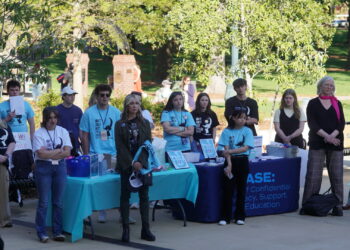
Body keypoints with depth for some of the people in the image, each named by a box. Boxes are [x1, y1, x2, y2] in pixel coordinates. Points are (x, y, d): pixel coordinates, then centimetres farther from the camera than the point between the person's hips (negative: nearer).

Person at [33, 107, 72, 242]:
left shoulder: (63, 132, 6)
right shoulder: (39, 133, -4)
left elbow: (67, 152, -2)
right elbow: (41, 154, -14)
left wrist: (49, 153, -11)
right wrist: (59, 151, -7)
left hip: (60, 167, 3)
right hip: (43, 167, -3)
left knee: (58, 201, 6)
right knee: (43, 202, -1)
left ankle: (57, 231, 13)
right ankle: (41, 232, 6)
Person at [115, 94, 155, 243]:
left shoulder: (145, 123, 10)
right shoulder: (120, 124, 3)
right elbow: (120, 146, -3)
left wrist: (141, 162, -11)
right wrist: (132, 163, -13)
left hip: (142, 163, 2)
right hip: (126, 164, -2)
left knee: (144, 196, 2)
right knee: (125, 196, -1)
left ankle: (145, 229, 4)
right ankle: (125, 229, 2)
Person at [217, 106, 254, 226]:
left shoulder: (247, 131, 0)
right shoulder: (227, 132, 0)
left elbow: (245, 148, -11)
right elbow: (226, 150, -6)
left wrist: (231, 151, -20)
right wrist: (229, 164, -17)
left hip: (243, 161, 1)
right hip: (230, 161, -1)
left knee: (241, 189, 6)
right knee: (227, 189, -1)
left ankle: (240, 216, 14)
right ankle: (225, 217, 3)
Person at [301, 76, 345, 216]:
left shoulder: (337, 104, 12)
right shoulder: (313, 104, 6)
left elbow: (342, 123, 3)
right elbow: (312, 123, -5)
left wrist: (332, 135, -15)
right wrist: (326, 136, -16)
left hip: (336, 143, 2)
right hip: (317, 143, -2)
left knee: (336, 174, 0)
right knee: (313, 175, -5)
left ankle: (338, 207, 3)